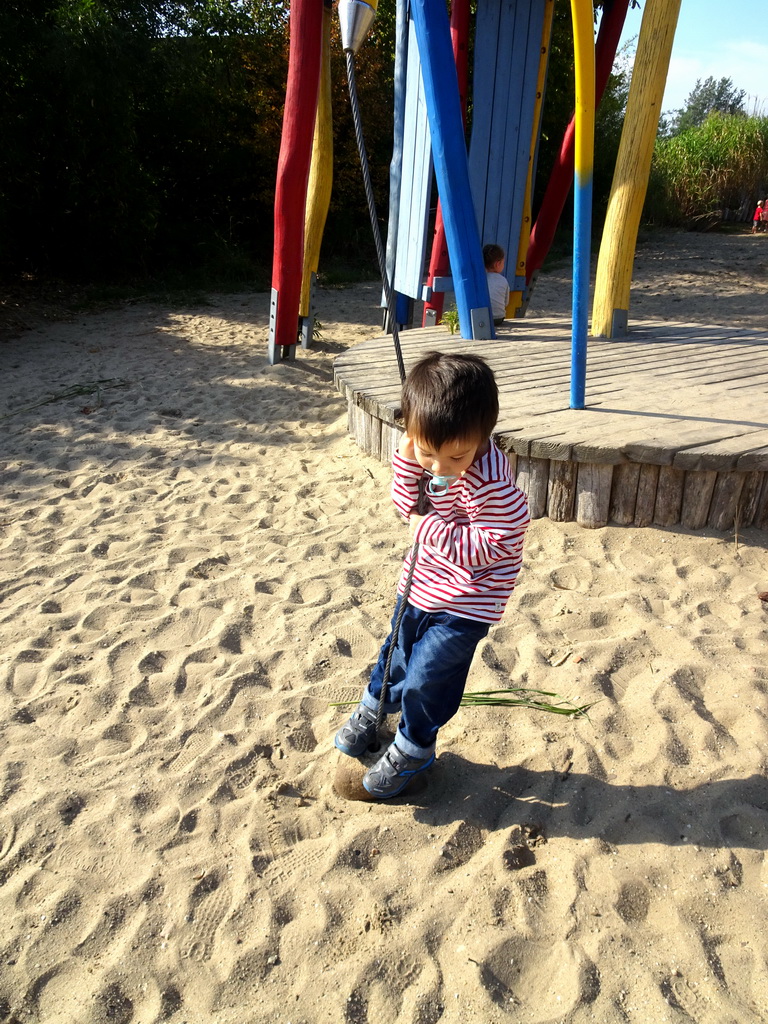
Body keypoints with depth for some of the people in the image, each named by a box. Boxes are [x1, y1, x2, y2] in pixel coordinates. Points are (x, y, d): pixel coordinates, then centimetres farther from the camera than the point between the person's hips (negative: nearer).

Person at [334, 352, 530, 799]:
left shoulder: (489, 483, -33)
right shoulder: (427, 452, -11)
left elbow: (487, 548, -28)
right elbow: (407, 504, -4)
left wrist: (428, 527, -28)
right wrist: (409, 457, -19)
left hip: (465, 600, -6)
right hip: (422, 583, 7)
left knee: (428, 674, 2)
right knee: (397, 651, 24)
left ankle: (412, 749, 30)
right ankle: (372, 710, 52)